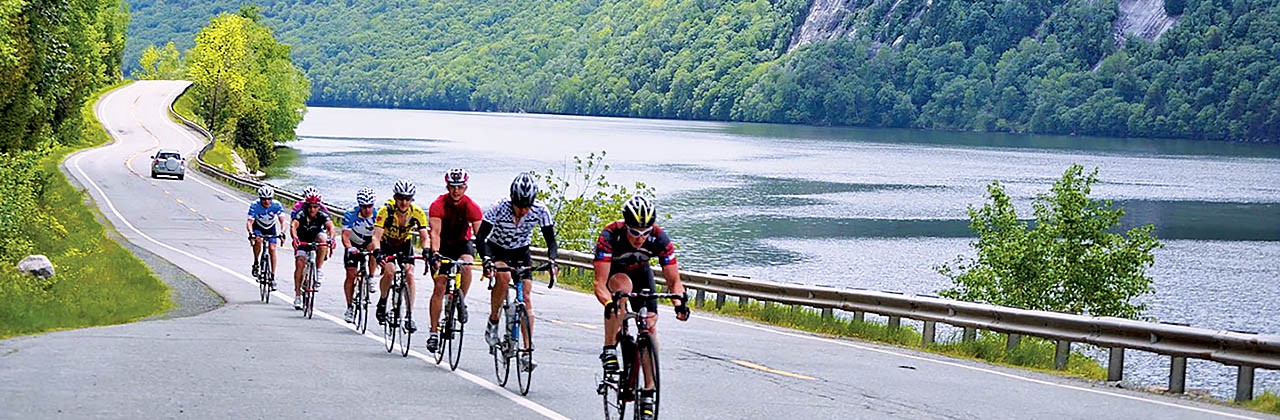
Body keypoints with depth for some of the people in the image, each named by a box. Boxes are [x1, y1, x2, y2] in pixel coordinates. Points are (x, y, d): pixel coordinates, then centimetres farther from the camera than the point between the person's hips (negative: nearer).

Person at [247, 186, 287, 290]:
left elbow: (282, 221, -31)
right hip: (258, 227, -1)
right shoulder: (255, 205, -30)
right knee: (258, 241, -31)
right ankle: (256, 264, -9)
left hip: (271, 228, 1)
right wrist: (251, 233, -54)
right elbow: (249, 222, -35)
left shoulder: (276, 205, -27)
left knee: (272, 249, -12)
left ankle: (273, 276, -5)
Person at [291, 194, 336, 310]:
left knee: (322, 238, -32)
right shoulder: (301, 215, -24)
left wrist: (331, 238, -58)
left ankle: (319, 271, -24)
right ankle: (297, 295, -12)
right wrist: (294, 238, -60)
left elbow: (330, 226, -38)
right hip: (302, 241, 0)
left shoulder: (322, 216, -22)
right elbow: (294, 226, -40)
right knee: (300, 263, -18)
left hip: (316, 240, 0)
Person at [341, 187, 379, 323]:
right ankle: (349, 307, 1)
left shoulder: (377, 215, -21)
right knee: (351, 274, -9)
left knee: (374, 246, -33)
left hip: (369, 243, 1)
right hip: (354, 246, -1)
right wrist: (349, 247, -50)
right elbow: (345, 236, -30)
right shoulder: (350, 215, -24)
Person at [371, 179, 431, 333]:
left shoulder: (417, 213, -24)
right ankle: (382, 302, 0)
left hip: (404, 245, 2)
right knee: (389, 271, -26)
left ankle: (409, 315, -11)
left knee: (409, 275, -17)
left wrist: (426, 250, -44)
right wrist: (377, 252, -54)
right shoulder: (386, 211, -30)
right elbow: (376, 236, -36)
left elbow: (424, 236, -24)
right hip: (386, 244, -2)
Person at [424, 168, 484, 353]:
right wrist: (435, 254, -50)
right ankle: (434, 331, -5)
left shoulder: (472, 207, -20)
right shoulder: (438, 205, -23)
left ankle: (462, 302, -10)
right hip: (443, 246, -1)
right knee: (439, 287, -10)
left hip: (462, 244, 1)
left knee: (467, 265, -33)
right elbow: (435, 233, -33)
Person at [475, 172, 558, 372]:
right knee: (503, 276, -35)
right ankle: (493, 322, -13)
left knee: (526, 298, -12)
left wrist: (551, 260, -39)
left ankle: (527, 352, -14)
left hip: (521, 252, 2)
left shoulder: (540, 212, -23)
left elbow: (551, 240, -18)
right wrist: (486, 259, -46)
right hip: (497, 250, -2)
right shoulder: (499, 209, -29)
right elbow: (480, 236, -29)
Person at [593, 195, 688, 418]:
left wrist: (679, 303, -46)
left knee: (650, 326, -12)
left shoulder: (660, 239, -30)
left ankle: (648, 393, -5)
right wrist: (608, 303, -60)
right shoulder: (609, 237, -37)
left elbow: (674, 281, -26)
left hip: (640, 272, 2)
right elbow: (600, 282, -40)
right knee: (622, 286, -38)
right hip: (613, 272, -2)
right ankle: (609, 350, -24)